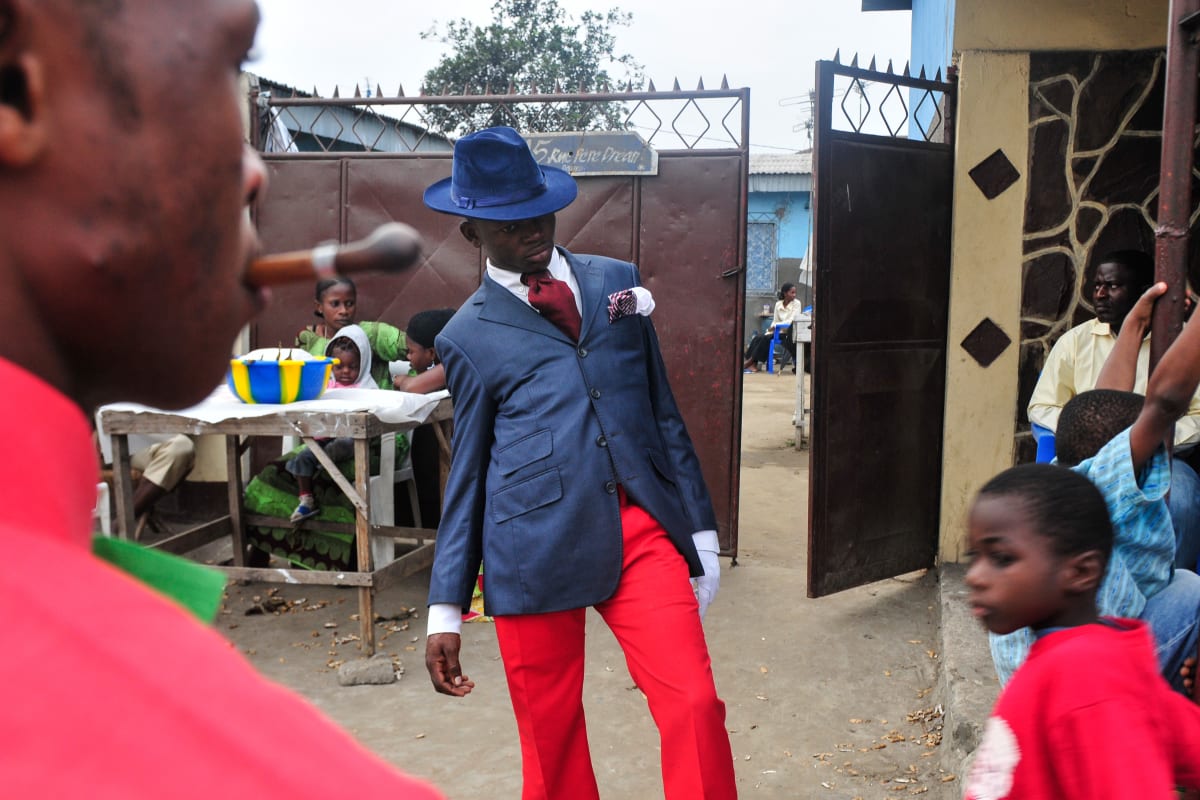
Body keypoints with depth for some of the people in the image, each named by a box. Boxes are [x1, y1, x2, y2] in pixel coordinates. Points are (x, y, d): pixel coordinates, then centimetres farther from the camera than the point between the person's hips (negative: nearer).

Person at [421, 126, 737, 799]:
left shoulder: (618, 281, 13)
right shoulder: (469, 335, 7)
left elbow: (663, 412, 15)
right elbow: (468, 471, 9)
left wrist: (701, 528, 12)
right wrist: (447, 607, 7)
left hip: (642, 530, 2)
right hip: (533, 547, -1)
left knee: (696, 708, -10)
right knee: (551, 738, 9)